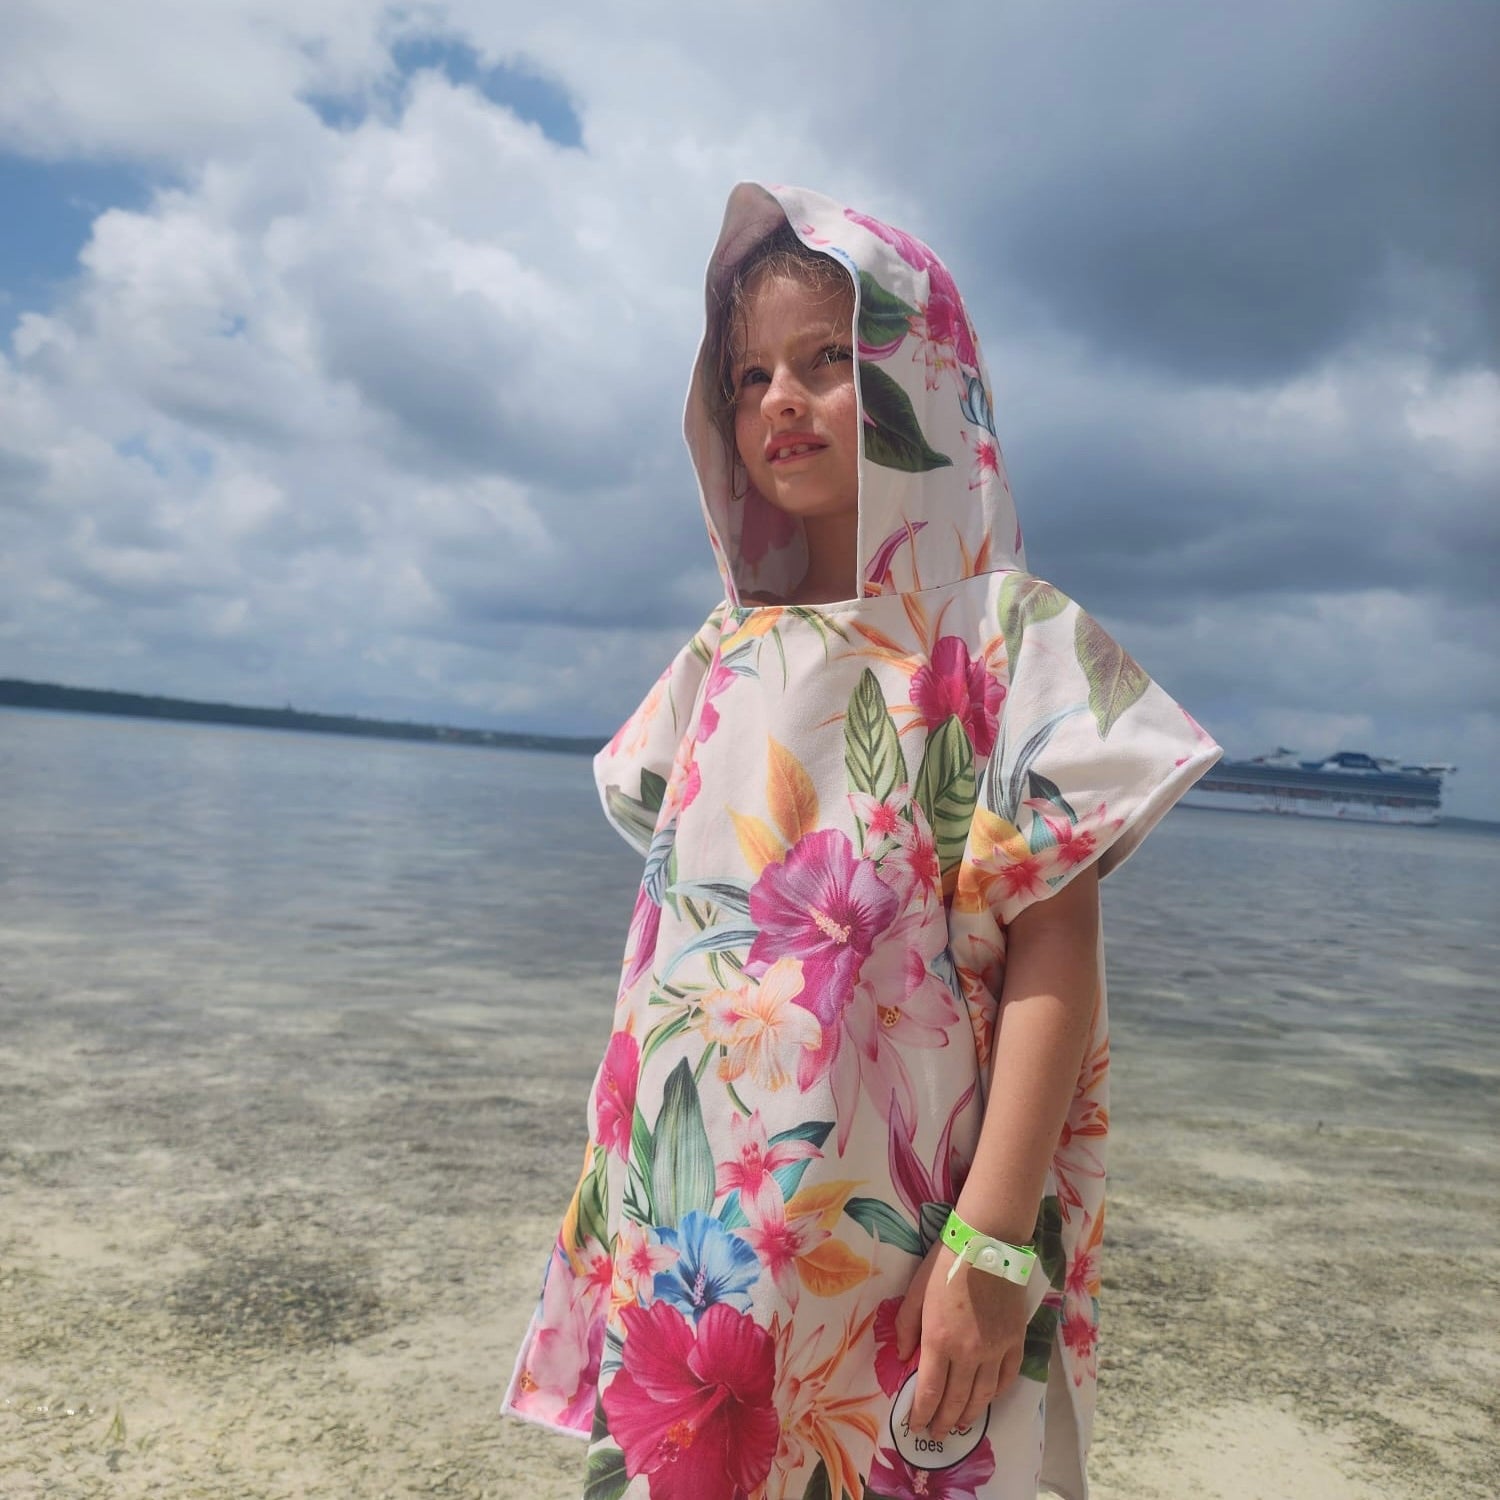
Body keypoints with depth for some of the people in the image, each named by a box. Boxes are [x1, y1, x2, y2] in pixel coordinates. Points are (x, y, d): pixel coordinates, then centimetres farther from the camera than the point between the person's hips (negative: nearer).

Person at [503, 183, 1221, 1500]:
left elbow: (1055, 956, -12)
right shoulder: (726, 657, 7)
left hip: (882, 1233, -4)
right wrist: (621, 1185, 13)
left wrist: (995, 1238, -18)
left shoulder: (1007, 637, -8)